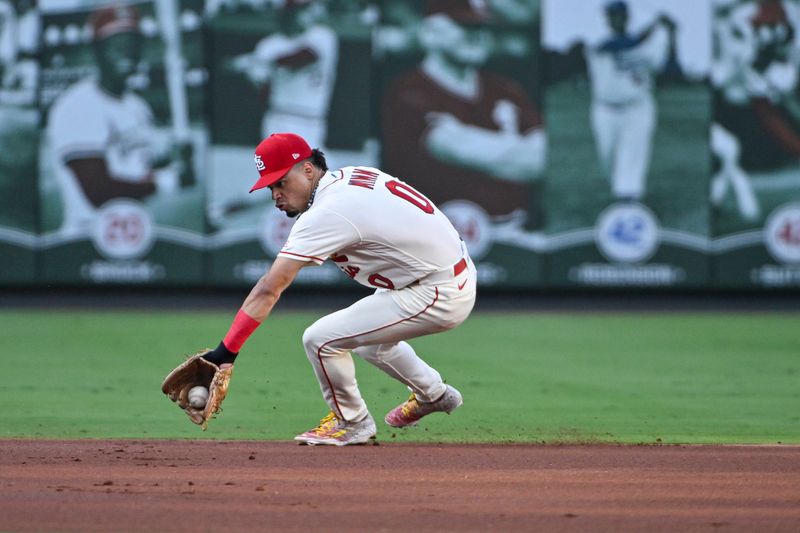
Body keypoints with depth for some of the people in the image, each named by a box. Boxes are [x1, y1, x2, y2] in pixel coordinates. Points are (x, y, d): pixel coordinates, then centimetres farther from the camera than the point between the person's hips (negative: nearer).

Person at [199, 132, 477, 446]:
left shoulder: (326, 214, -20)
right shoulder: (353, 175, 5)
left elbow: (269, 290, -23)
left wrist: (226, 351, -25)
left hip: (439, 296, -10)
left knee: (320, 339, -13)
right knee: (364, 333, 31)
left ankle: (352, 422, 8)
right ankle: (433, 394, 46)